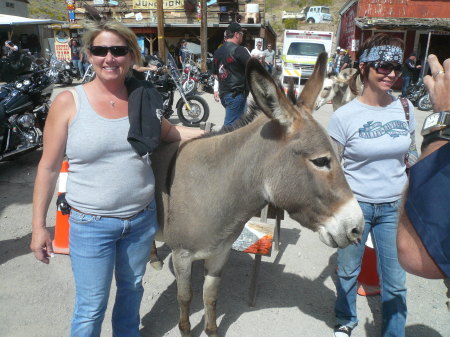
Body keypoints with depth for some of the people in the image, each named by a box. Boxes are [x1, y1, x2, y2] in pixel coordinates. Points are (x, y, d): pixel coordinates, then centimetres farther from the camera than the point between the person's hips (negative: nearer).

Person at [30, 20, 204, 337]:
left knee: (132, 288, 24)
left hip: (142, 218, 4)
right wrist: (39, 226, -5)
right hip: (91, 225, -3)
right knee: (91, 307, 11)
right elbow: (49, 167, -6)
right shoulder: (68, 102, -11)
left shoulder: (143, 97, -3)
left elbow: (168, 132, 15)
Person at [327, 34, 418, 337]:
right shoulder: (345, 115, -12)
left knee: (395, 280, 11)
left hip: (394, 208, 3)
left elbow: (412, 158, 10)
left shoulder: (405, 108, -1)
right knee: (348, 271, 16)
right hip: (355, 205, -2)